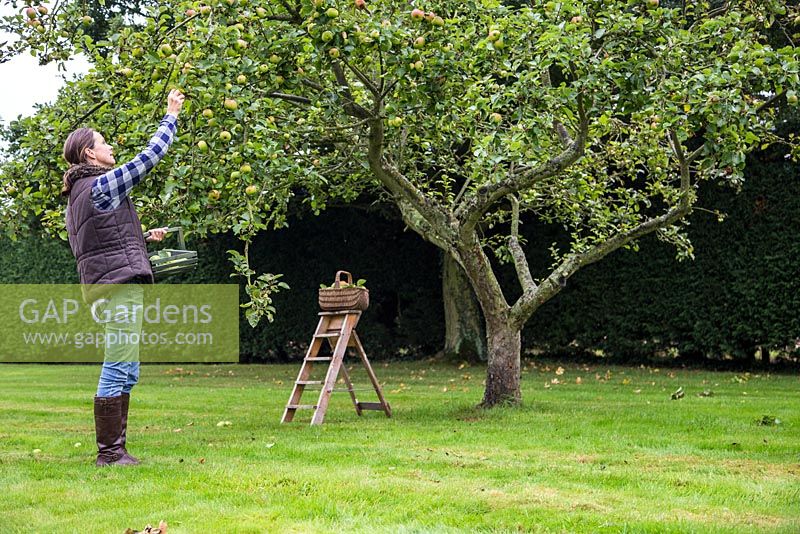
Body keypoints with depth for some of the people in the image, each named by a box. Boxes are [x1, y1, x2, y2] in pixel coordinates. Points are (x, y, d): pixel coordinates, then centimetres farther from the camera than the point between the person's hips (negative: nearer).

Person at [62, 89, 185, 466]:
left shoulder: (79, 194, 19)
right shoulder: (102, 185, -11)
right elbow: (150, 156, -7)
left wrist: (145, 238, 24)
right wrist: (171, 116, 4)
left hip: (103, 285, 10)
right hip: (120, 284, -10)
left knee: (125, 371, 12)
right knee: (118, 370, -9)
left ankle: (115, 448, 14)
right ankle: (108, 451, -8)